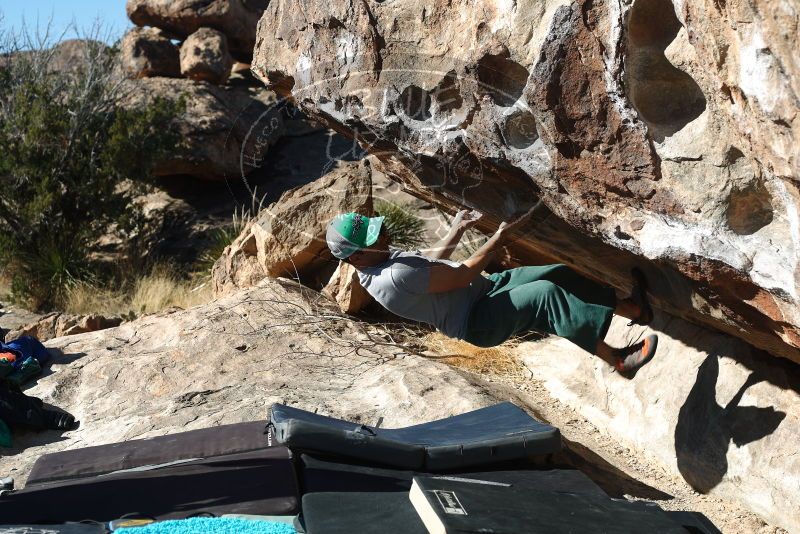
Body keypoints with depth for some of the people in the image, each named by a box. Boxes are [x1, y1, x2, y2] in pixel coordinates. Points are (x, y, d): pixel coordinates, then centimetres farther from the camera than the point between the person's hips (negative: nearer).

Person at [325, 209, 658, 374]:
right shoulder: (393, 279, -27)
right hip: (478, 321, -10)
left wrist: (458, 229, 18)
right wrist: (501, 236, -16)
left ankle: (632, 308, 8)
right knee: (545, 295, -28)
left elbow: (430, 258, 25)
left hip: (486, 288, 10)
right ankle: (617, 359, -22)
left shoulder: (382, 258, 5)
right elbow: (462, 275, -23)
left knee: (558, 275, -1)